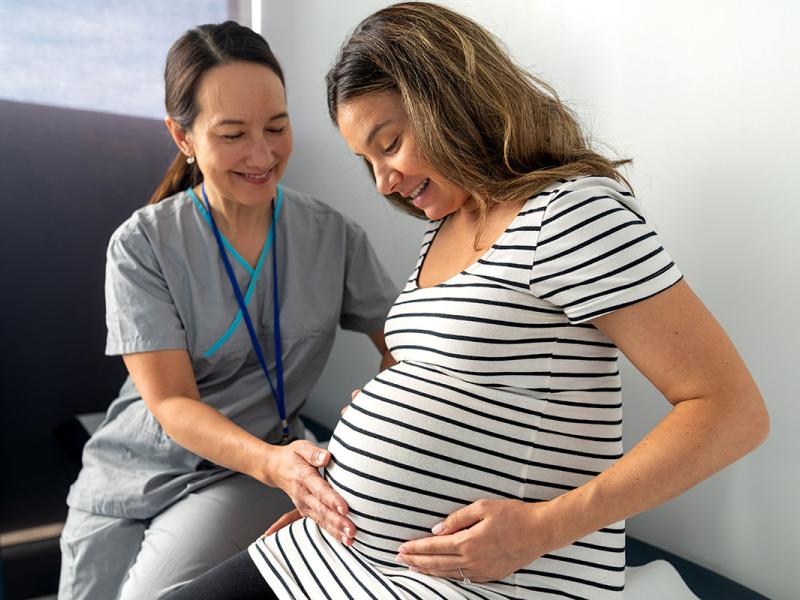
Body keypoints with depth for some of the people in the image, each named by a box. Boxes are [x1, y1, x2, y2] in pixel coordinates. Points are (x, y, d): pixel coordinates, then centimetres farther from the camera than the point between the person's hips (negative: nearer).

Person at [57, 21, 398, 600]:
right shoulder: (141, 245, -13)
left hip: (248, 472, 0)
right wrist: (273, 463, -35)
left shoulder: (334, 235, -9)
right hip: (131, 471, 1)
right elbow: (171, 402, -17)